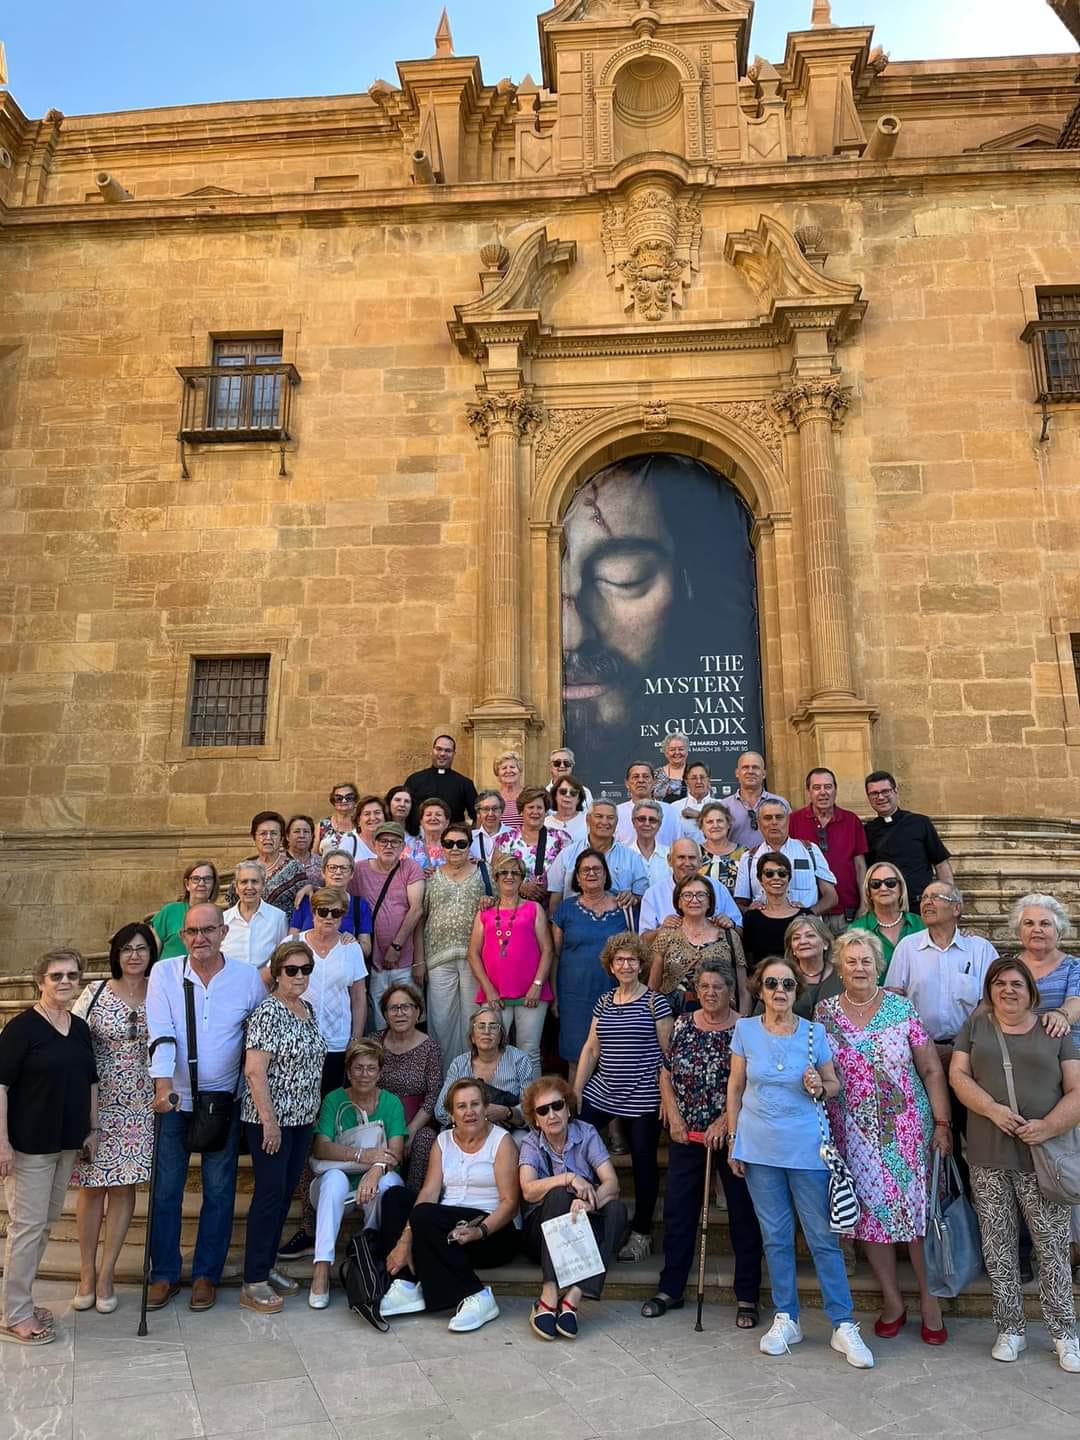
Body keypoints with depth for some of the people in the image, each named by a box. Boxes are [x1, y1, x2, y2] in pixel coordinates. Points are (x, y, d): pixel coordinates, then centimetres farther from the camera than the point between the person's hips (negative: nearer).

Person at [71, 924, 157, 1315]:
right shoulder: (96, 992, -6)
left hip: (139, 1105, 2)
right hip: (98, 1103, -2)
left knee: (124, 1185, 6)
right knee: (92, 1186, 6)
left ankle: (106, 1275, 20)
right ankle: (87, 1273, 23)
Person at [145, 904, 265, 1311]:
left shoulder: (248, 977, -4)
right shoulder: (164, 973, -5)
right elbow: (161, 1032, -13)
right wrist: (163, 1082, -26)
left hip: (224, 1099, 0)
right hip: (174, 1098, 0)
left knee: (219, 1190, 8)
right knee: (165, 1189, 8)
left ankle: (206, 1274, 23)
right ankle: (164, 1274, 25)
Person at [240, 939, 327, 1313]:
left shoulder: (308, 1009, 9)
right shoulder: (268, 1013, -17)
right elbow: (255, 1071, -21)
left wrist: (311, 1113, 15)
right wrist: (270, 1122, -21)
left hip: (302, 1118, 8)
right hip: (270, 1120, -8)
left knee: (285, 1194, 14)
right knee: (270, 1194, -3)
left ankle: (266, 1266, 27)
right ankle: (254, 1282, 8)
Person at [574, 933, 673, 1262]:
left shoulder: (655, 1001, -5)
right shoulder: (603, 1002, 9)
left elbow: (668, 1052, -4)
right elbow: (590, 1049, 11)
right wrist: (575, 1093, 9)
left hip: (643, 1098, -4)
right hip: (602, 1094, 4)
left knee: (643, 1163, 5)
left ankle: (641, 1234, 22)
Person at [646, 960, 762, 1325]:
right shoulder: (683, 1025, 3)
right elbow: (666, 1074, 8)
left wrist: (723, 1122, -17)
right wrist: (673, 1116, -4)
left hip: (732, 1135, -3)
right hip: (686, 1135, 3)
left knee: (744, 1213, 6)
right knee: (677, 1211, 10)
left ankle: (747, 1297, 21)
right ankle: (670, 1289, 24)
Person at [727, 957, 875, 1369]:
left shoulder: (814, 1032, -4)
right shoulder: (745, 1030, -2)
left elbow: (834, 1084, 7)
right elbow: (735, 1087, 5)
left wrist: (820, 1088, -16)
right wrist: (733, 1140, 4)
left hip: (806, 1147, -1)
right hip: (759, 1148, 1)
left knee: (822, 1237, 3)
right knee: (775, 1237, 11)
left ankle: (844, 1326, 15)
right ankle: (786, 1319, 25)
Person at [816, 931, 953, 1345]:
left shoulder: (901, 1009, -4)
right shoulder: (824, 1012, -1)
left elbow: (931, 1070, -2)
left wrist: (942, 1124, -6)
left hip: (908, 1129, -1)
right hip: (855, 1135, 1)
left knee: (918, 1212, 3)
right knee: (871, 1214, 8)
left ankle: (930, 1302, 22)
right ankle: (892, 1302, 25)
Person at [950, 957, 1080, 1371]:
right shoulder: (975, 1026, 8)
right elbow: (957, 1074, 0)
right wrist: (993, 1109, -15)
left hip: (1041, 1157, -1)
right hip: (988, 1158, 1)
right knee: (998, 1247, 8)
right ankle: (1010, 1329, 22)